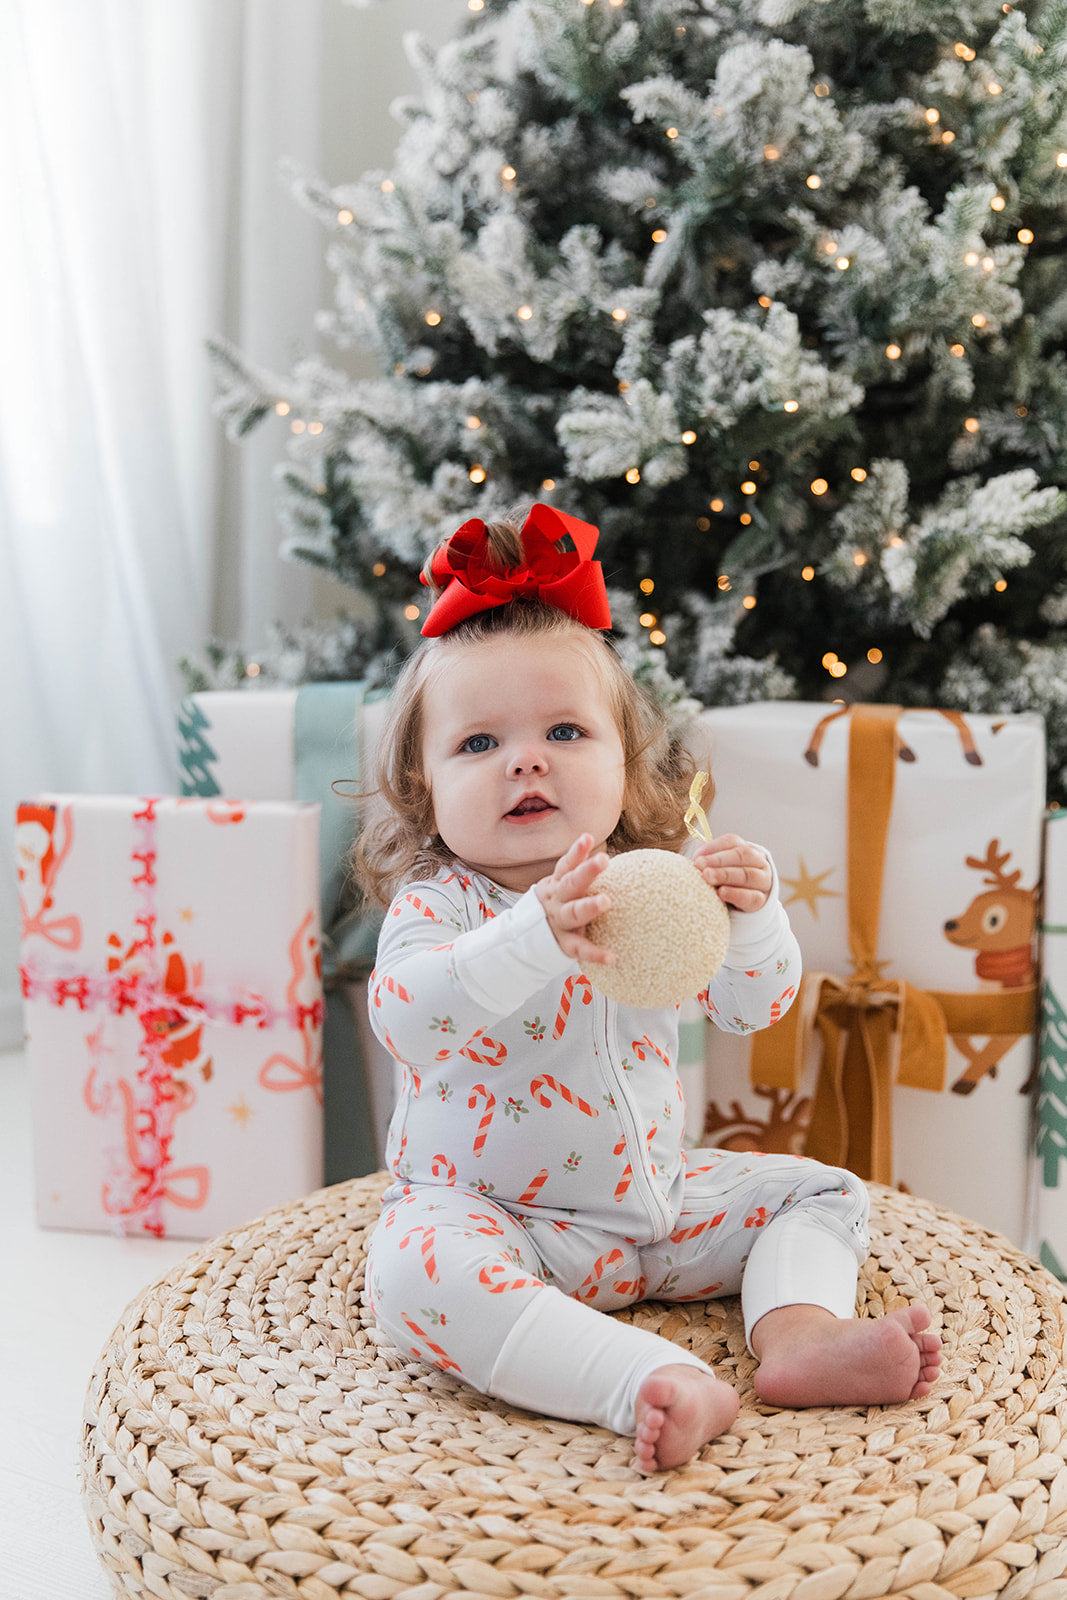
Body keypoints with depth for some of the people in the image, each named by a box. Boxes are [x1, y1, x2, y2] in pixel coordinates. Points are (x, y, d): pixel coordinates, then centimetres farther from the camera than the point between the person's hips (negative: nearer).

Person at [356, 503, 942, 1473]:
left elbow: (752, 1007, 0)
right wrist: (536, 933, -51)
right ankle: (654, 1382, -42)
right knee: (418, 1271, -35)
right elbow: (406, 1016, -35)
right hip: (491, 1213, -5)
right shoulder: (437, 902, -15)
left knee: (818, 1191, 3)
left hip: (653, 1196, 5)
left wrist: (750, 917, -23)